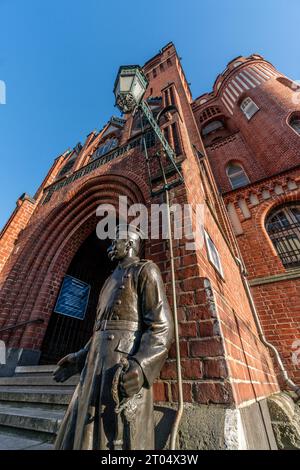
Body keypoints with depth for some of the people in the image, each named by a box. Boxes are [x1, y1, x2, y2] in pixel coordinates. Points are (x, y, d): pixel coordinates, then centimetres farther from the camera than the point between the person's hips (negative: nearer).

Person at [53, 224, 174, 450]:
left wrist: (140, 365, -28)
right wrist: (80, 359, 21)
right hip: (98, 365, 9)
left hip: (125, 367, -9)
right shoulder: (112, 280, 25)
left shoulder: (145, 270, -2)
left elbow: (161, 326, -13)